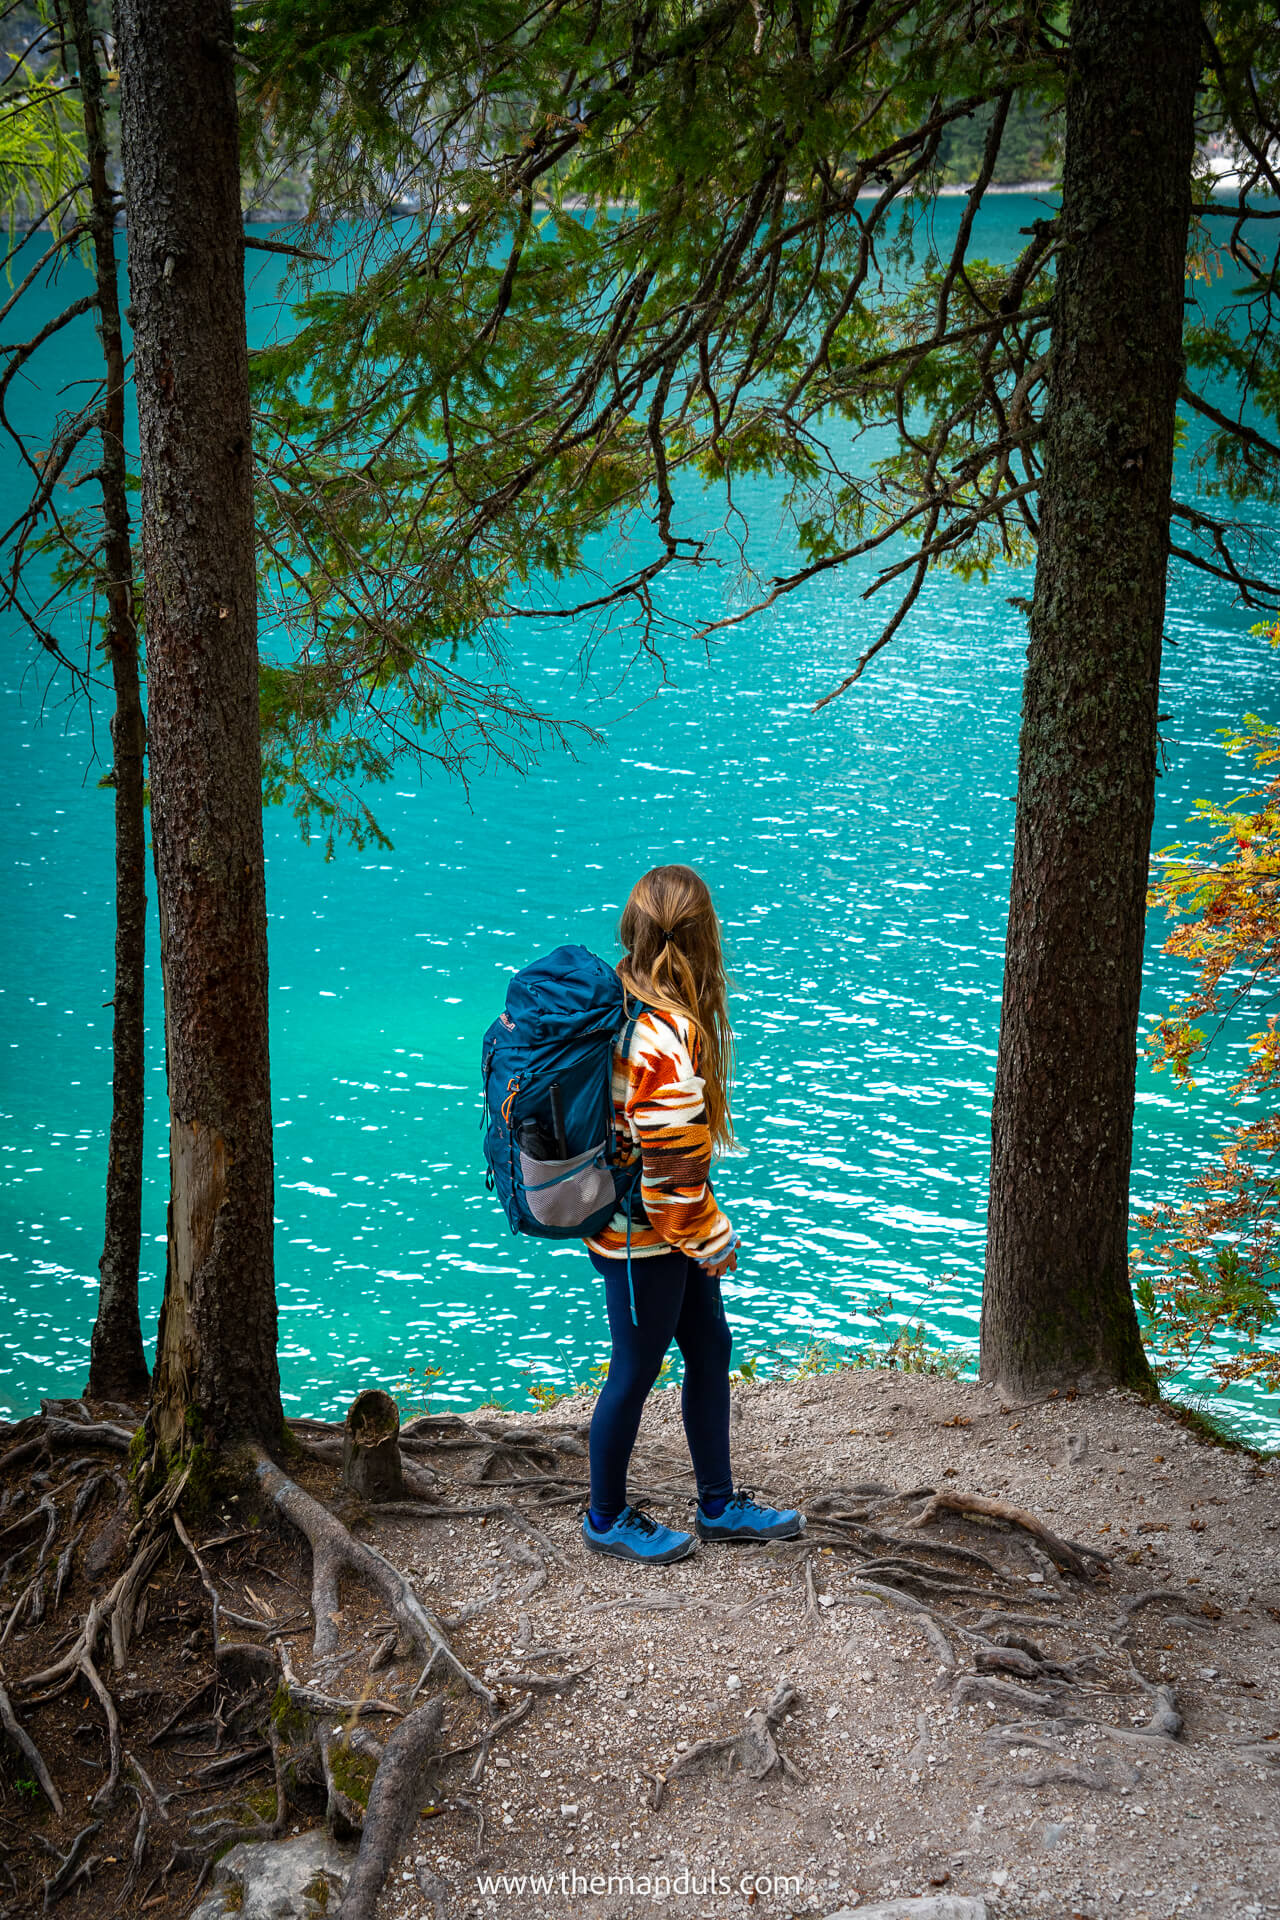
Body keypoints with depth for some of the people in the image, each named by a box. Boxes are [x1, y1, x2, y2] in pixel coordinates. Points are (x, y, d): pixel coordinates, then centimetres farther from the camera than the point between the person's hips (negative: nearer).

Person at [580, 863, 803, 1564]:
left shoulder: (625, 1006, 2)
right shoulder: (667, 1034, -27)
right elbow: (673, 1159, -27)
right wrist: (710, 1239, -14)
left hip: (662, 1231, 10)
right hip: (642, 1237, -10)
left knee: (710, 1349, 19)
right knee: (636, 1371, 7)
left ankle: (718, 1504, 32)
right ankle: (607, 1519, 27)